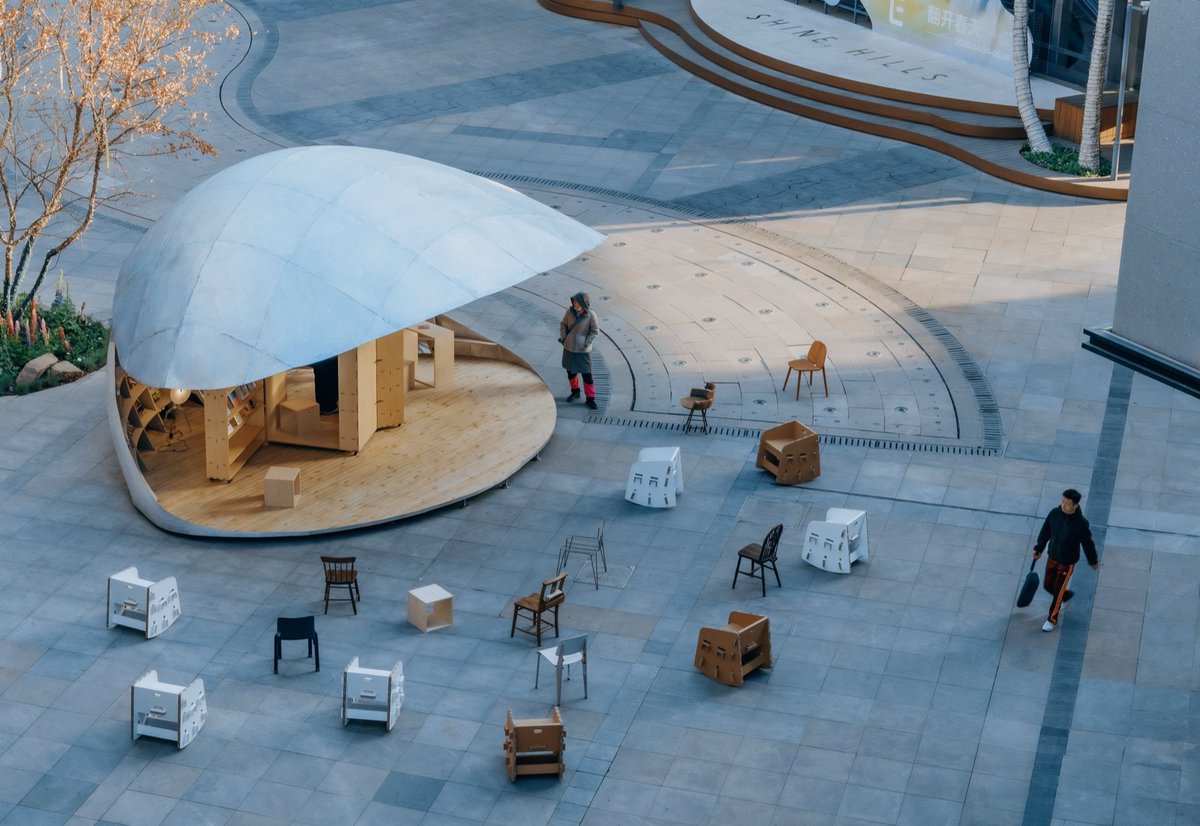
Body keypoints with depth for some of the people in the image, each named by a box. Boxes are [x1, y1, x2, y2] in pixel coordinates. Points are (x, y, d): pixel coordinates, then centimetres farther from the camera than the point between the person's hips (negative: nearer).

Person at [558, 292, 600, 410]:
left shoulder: (590, 315, -17)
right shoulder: (569, 311, -9)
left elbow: (595, 330, -8)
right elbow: (563, 324, 5)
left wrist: (587, 343, -12)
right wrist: (563, 337, -4)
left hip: (583, 350, -4)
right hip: (569, 347, 4)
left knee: (587, 374, 1)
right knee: (570, 371, 19)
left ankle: (590, 398, 13)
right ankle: (575, 391, 42)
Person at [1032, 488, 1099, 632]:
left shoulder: (1081, 523, -28)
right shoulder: (1055, 513, -16)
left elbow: (1087, 543, -12)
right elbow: (1045, 531, 3)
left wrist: (1093, 561, 3)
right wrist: (1039, 548, 12)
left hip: (1067, 562, -5)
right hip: (1052, 558, 5)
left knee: (1058, 591, 6)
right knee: (1048, 585, 18)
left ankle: (1052, 619, 28)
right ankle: (1067, 594, 51)